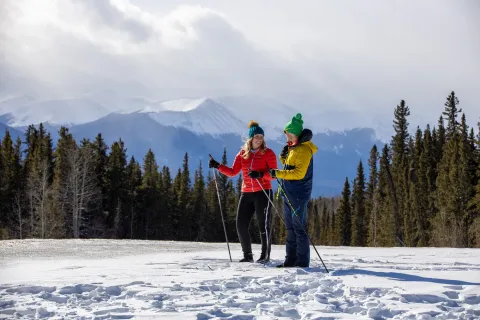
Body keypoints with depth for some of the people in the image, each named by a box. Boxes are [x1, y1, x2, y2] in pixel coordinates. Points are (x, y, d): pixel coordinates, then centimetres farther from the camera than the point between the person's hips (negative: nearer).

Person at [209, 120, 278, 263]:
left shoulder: (268, 153, -2)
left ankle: (265, 255, 9)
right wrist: (218, 166, -4)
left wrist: (260, 174, -24)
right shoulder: (242, 154, 9)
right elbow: (233, 172, 9)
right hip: (246, 193, 4)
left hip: (263, 192, -4)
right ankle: (247, 255, 13)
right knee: (241, 225, 1)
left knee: (263, 225, -3)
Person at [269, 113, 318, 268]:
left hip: (298, 194, -10)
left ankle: (303, 261, -4)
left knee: (299, 227, -7)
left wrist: (278, 173, -21)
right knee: (290, 227, 12)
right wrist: (283, 157, 4)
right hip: (289, 193, 10)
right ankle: (291, 260, 18)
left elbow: (299, 173, -22)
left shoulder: (304, 149, -14)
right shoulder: (293, 148, 16)